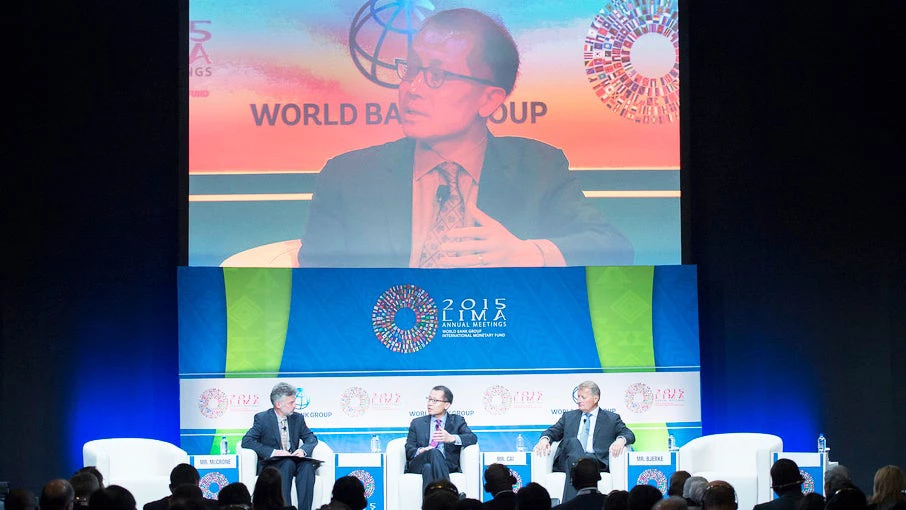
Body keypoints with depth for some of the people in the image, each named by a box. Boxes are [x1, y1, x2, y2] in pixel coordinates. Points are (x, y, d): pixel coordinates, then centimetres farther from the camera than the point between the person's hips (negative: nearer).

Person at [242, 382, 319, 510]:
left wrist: (303, 450, -13)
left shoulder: (298, 418, 11)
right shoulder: (262, 418, -2)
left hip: (294, 461, 4)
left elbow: (311, 437, 13)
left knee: (307, 465, -30)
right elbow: (247, 441, -11)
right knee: (288, 464, -36)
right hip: (270, 464, -3)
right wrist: (274, 452, -22)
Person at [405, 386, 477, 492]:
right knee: (434, 452, -35)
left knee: (428, 467, -37)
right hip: (418, 464, 1)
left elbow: (472, 438, 2)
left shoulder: (457, 421, 20)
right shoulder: (417, 423, 24)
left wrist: (452, 438, -19)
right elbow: (409, 449, 13)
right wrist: (420, 451, -13)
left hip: (448, 465, -1)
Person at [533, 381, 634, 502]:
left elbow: (629, 434, 9)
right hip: (568, 460, 1)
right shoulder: (569, 417, 28)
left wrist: (621, 440, -16)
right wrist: (545, 439, -6)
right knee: (574, 442, -32)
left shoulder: (611, 419, 20)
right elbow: (553, 431, 19)